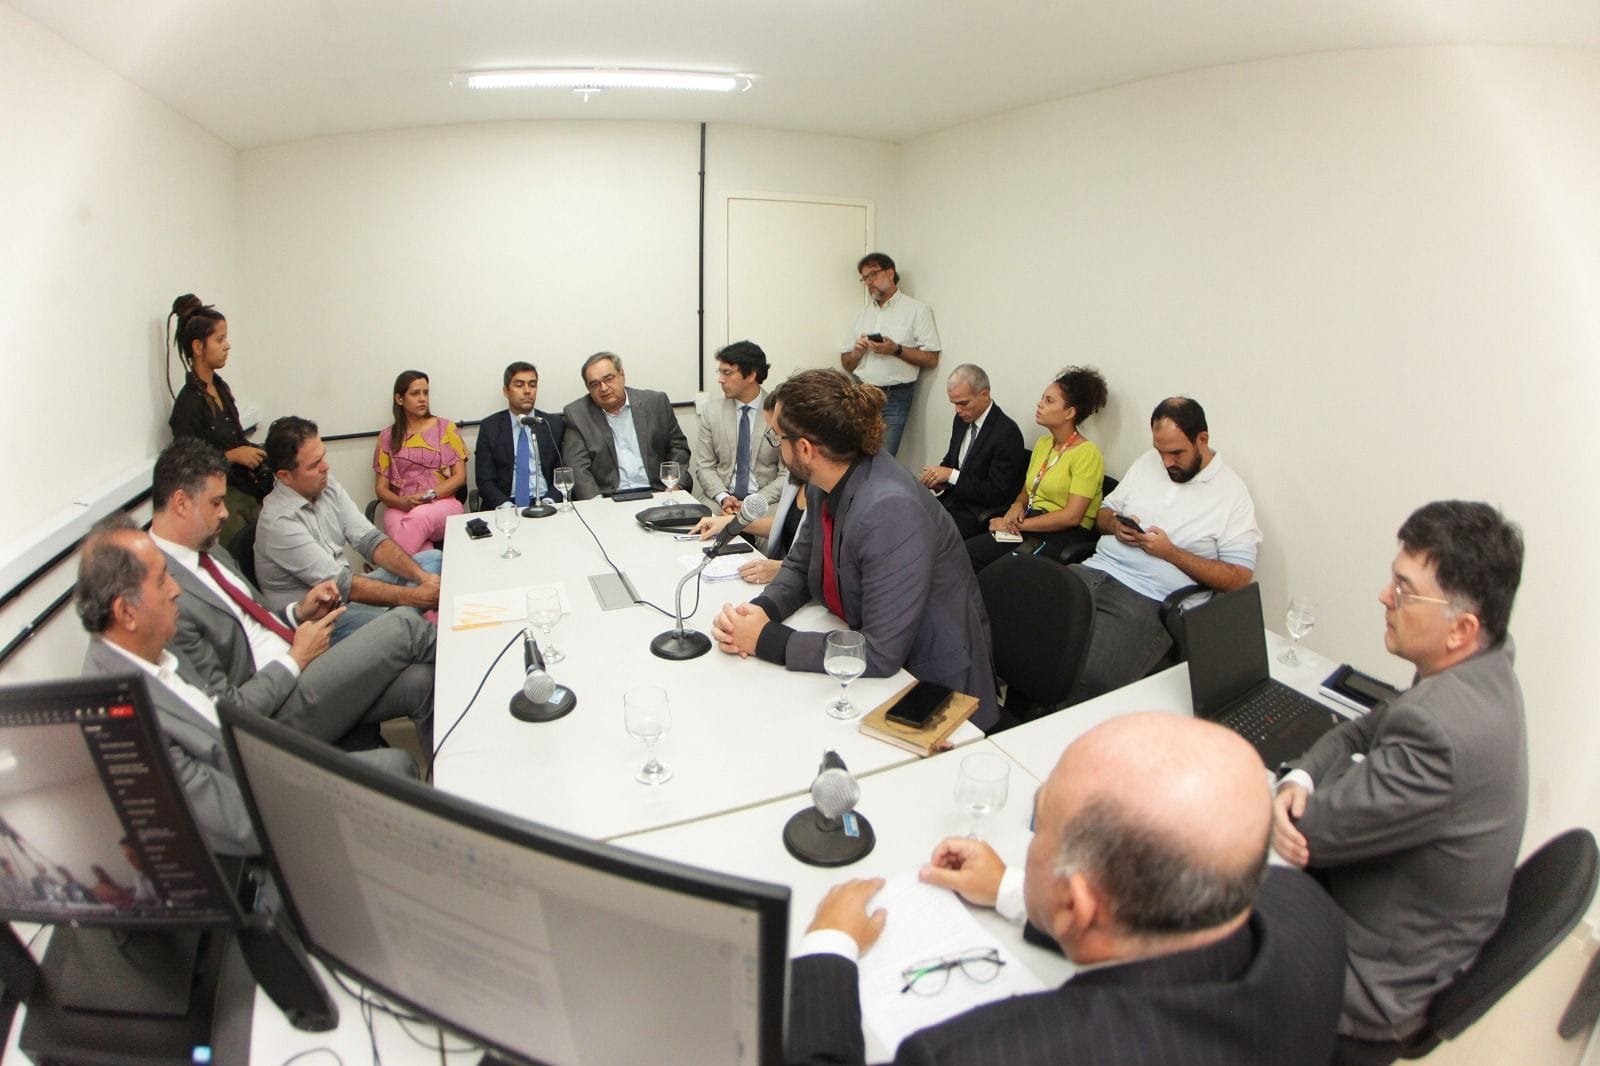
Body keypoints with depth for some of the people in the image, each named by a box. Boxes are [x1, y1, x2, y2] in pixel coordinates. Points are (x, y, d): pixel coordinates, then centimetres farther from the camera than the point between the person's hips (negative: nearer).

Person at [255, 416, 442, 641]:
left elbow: (370, 541, -1)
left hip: (343, 589, 9)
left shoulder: (328, 485, 0)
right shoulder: (279, 521, -22)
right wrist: (414, 596, -24)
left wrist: (422, 576, -16)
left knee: (433, 558, 5)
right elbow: (339, 585, -23)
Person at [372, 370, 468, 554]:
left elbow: (460, 476, 5)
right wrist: (403, 502, -12)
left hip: (443, 503, 0)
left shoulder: (446, 428, 10)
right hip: (400, 508, 0)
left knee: (419, 517, -38)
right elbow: (381, 487, 11)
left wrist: (430, 495, -12)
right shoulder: (387, 436, 13)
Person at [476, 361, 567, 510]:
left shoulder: (555, 424, 7)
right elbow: (485, 480, 2)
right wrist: (504, 504, -16)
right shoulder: (489, 427, 6)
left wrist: (550, 500, -14)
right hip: (504, 506, -1)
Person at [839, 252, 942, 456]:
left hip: (894, 397, -4)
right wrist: (856, 353, -5)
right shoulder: (862, 313, 16)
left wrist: (897, 350, -15)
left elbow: (931, 360, -5)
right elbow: (846, 363, 16)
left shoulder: (918, 310, 2)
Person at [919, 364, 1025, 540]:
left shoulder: (1007, 433, -16)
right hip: (952, 500, 7)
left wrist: (951, 475, -20)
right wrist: (939, 477, -3)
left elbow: (996, 494, -17)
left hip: (979, 515, -7)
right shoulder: (961, 419, 6)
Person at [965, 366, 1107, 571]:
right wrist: (1017, 506, -1)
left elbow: (1071, 516, -15)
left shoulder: (1087, 453, -8)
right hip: (1027, 527, 7)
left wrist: (1018, 524, -13)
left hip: (1062, 536, -6)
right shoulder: (1042, 443, 15)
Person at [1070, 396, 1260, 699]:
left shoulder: (1231, 492, -1)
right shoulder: (1147, 462, 14)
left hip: (1147, 599, -5)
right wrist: (1115, 524, 0)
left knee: (1092, 677, -30)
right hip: (1094, 570, 5)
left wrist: (1170, 552, -11)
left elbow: (1239, 578, -4)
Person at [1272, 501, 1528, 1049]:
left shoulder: (1439, 728, -38)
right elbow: (1360, 732, 2)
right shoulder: (1486, 669, -7)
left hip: (1382, 981, -8)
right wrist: (1299, 780, -17)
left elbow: (1309, 832, -28)